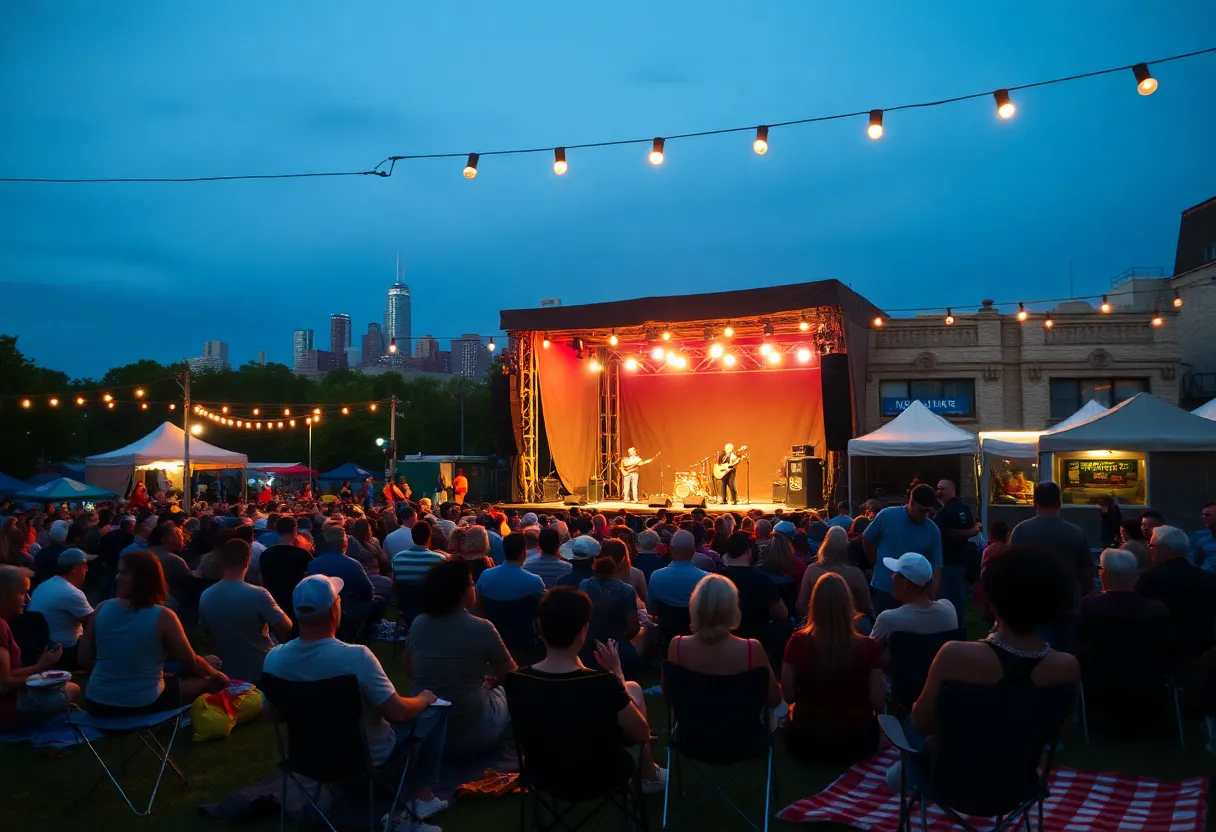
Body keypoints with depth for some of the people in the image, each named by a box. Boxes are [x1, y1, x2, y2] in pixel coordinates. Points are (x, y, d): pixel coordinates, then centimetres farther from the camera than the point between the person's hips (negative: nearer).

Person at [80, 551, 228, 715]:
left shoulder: (102, 608, -6)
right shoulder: (163, 616, -16)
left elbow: (84, 659, 4)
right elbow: (191, 663, -6)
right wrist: (215, 673, 15)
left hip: (96, 704, 5)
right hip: (143, 705, -5)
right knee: (207, 681, 16)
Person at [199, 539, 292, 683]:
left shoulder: (205, 596, -7)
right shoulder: (257, 595, -24)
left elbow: (206, 635, 7)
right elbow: (287, 628, -17)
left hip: (228, 674, 5)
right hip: (261, 673, -5)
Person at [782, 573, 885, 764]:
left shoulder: (797, 643, -19)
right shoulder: (868, 647, -20)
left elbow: (788, 696, -9)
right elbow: (878, 702, -14)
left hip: (807, 741, 0)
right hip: (857, 742, 0)